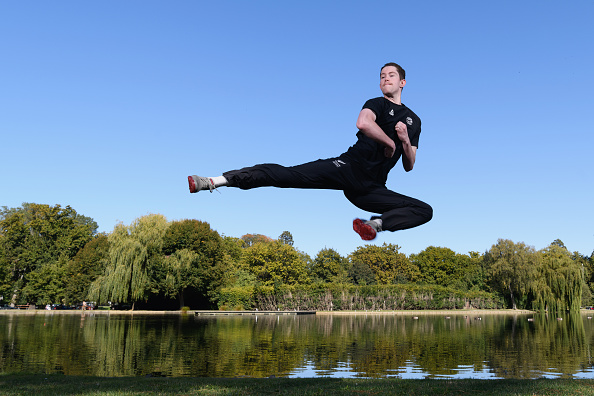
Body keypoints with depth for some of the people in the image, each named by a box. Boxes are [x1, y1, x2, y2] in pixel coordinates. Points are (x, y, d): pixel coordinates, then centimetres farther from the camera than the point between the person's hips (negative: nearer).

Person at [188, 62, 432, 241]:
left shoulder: (414, 121, 23)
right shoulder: (377, 104, 9)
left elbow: (409, 166, 22)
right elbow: (363, 123, -18)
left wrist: (406, 141, 3)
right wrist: (390, 143, -7)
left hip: (370, 187, 4)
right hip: (350, 167, -4)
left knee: (425, 210, -8)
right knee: (287, 175, -22)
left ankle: (376, 223, -29)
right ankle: (214, 182, -26)